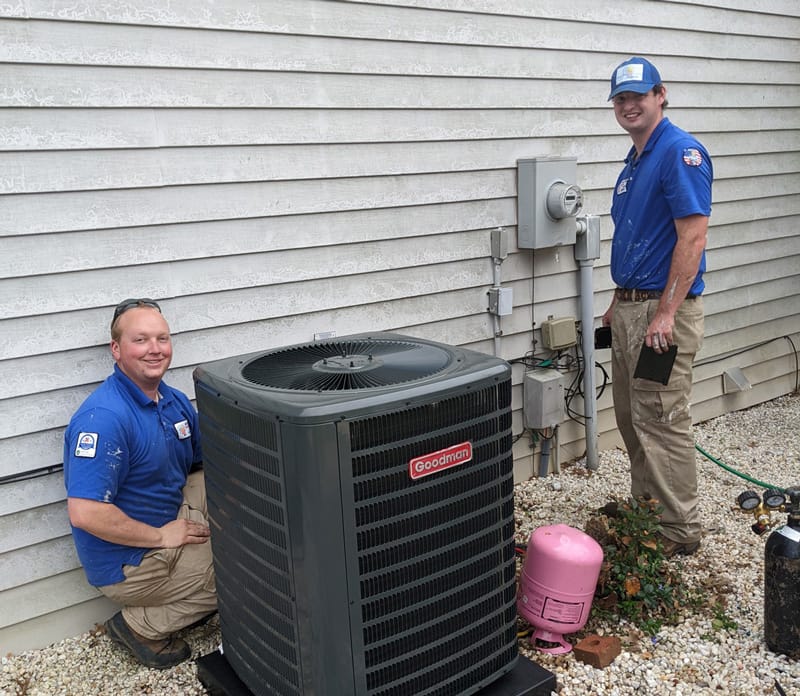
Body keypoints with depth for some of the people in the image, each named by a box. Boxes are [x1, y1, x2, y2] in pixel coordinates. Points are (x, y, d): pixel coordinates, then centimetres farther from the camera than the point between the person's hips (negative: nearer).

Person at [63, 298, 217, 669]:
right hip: (128, 566, -8)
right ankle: (144, 626, 4)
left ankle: (189, 601, 9)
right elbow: (84, 513, -30)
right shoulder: (104, 417, -26)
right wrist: (161, 536, -21)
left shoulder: (174, 401, 2)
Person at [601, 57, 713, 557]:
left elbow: (693, 237, -20)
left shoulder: (680, 152, -13)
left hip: (663, 312, -9)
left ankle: (681, 531, 12)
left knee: (662, 423, -3)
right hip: (629, 310, 10)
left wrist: (665, 314, -23)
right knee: (631, 420, 16)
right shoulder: (635, 161, 16)